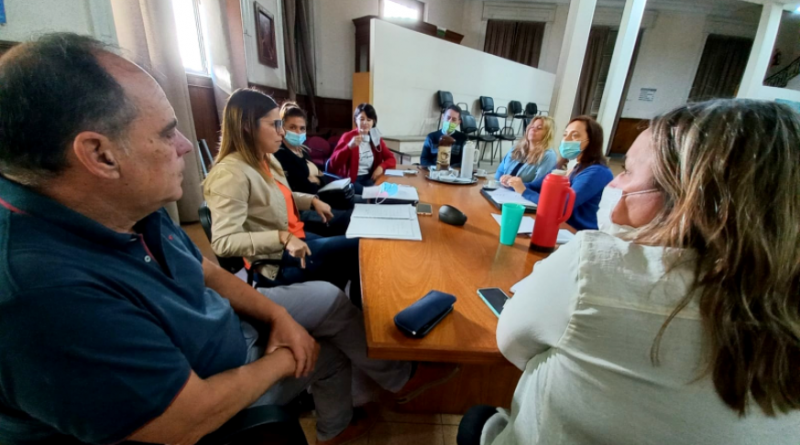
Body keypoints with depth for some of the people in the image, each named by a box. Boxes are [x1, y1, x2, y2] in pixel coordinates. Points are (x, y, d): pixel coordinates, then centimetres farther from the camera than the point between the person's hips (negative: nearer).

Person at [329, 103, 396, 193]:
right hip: (351, 180, -4)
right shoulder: (348, 137, -2)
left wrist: (381, 167, -9)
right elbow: (333, 165, -12)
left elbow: (391, 159, 13)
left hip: (369, 178, 4)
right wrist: (349, 146, -26)